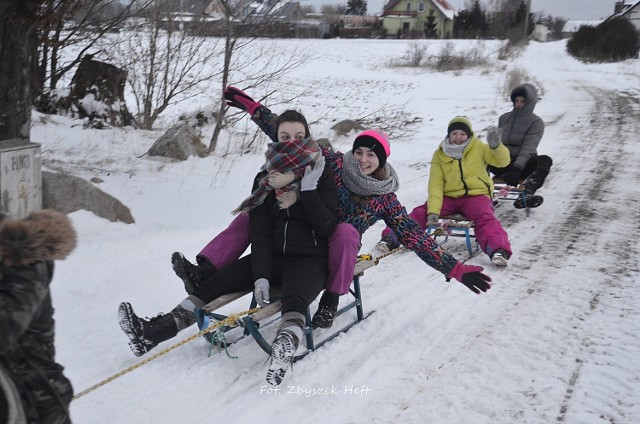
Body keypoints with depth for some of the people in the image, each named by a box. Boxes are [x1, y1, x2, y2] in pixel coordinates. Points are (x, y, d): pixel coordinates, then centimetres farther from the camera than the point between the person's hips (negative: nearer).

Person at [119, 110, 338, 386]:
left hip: (310, 259, -4)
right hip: (272, 257, 5)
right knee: (214, 282, -13)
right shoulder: (265, 179, 6)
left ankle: (284, 351, -65)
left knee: (294, 299, -37)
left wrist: (309, 189, -22)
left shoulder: (322, 175, -3)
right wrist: (261, 277, -15)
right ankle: (153, 333, -18)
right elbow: (260, 232, -2)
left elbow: (326, 227, -11)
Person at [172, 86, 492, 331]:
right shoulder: (334, 163, 0)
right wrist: (252, 107, -7)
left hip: (336, 253, -2)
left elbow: (415, 238, -6)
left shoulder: (385, 200, -3)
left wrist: (455, 269, -15)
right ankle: (204, 272, -30)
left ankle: (331, 301, -25)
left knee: (346, 230, -36)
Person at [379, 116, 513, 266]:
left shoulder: (478, 147, 1)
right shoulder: (440, 154, 4)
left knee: (485, 218, -32)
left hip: (476, 195, -2)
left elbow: (502, 161, -7)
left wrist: (496, 146, -30)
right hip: (449, 197, 2)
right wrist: (433, 211, -17)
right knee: (420, 213, -17)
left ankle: (498, 249, -47)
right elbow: (435, 184, -3)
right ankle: (391, 238, -20)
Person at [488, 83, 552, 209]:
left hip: (523, 164, -3)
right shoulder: (504, 118, 14)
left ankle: (526, 193, -56)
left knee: (545, 160, -34)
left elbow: (528, 148, -14)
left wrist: (517, 168, -29)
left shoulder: (536, 122, 0)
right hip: (503, 164, 3)